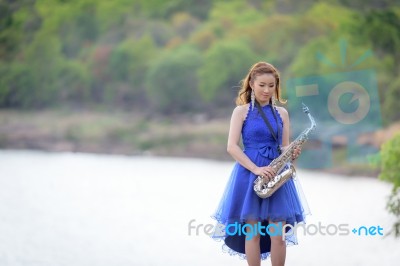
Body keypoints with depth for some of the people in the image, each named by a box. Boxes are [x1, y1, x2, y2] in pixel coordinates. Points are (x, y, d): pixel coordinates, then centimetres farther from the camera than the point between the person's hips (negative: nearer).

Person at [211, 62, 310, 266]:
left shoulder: (281, 113, 10)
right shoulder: (241, 111, 0)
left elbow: (284, 147, 11)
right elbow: (232, 147, -8)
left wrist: (292, 154, -13)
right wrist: (255, 169, -18)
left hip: (275, 175, 3)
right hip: (249, 174, -3)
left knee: (277, 235, 0)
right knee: (252, 232, 0)